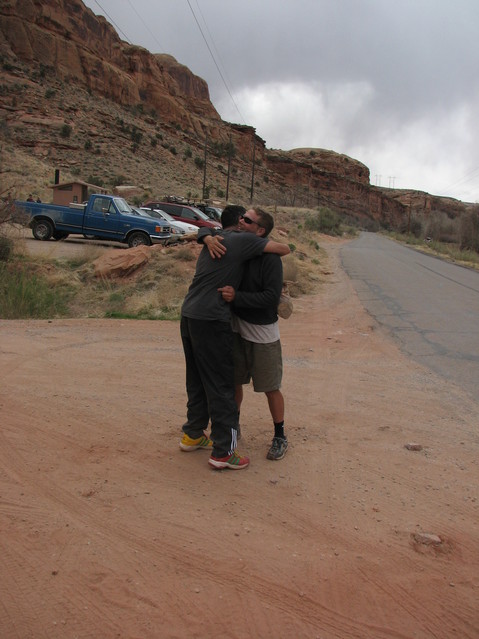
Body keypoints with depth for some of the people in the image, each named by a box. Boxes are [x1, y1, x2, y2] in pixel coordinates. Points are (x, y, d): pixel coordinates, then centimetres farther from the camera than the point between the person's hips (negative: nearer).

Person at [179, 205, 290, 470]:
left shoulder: (215, 240, 18)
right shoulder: (242, 240, -5)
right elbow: (284, 249, -2)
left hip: (189, 315, 9)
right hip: (211, 321, -8)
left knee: (197, 379, 20)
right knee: (221, 384, -1)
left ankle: (193, 434, 33)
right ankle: (223, 451, 6)